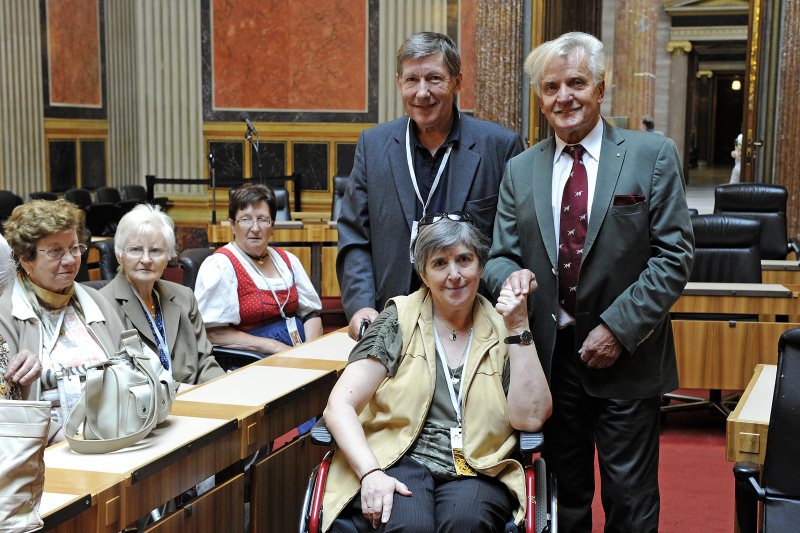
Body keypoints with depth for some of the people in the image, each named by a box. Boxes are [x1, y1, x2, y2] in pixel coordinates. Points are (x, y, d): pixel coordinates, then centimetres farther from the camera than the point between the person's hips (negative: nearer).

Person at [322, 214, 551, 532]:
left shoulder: (501, 330, 10)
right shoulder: (399, 321, 6)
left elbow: (530, 418, -3)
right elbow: (340, 406, -2)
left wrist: (519, 330, -5)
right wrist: (370, 473, -19)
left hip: (478, 472, 1)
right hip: (400, 462, 0)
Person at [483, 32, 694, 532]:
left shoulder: (653, 155, -2)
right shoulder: (520, 171, 8)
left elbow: (675, 255, -7)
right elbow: (501, 256, 8)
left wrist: (618, 327, -14)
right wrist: (511, 275, -17)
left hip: (626, 359, -2)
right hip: (550, 356, 3)